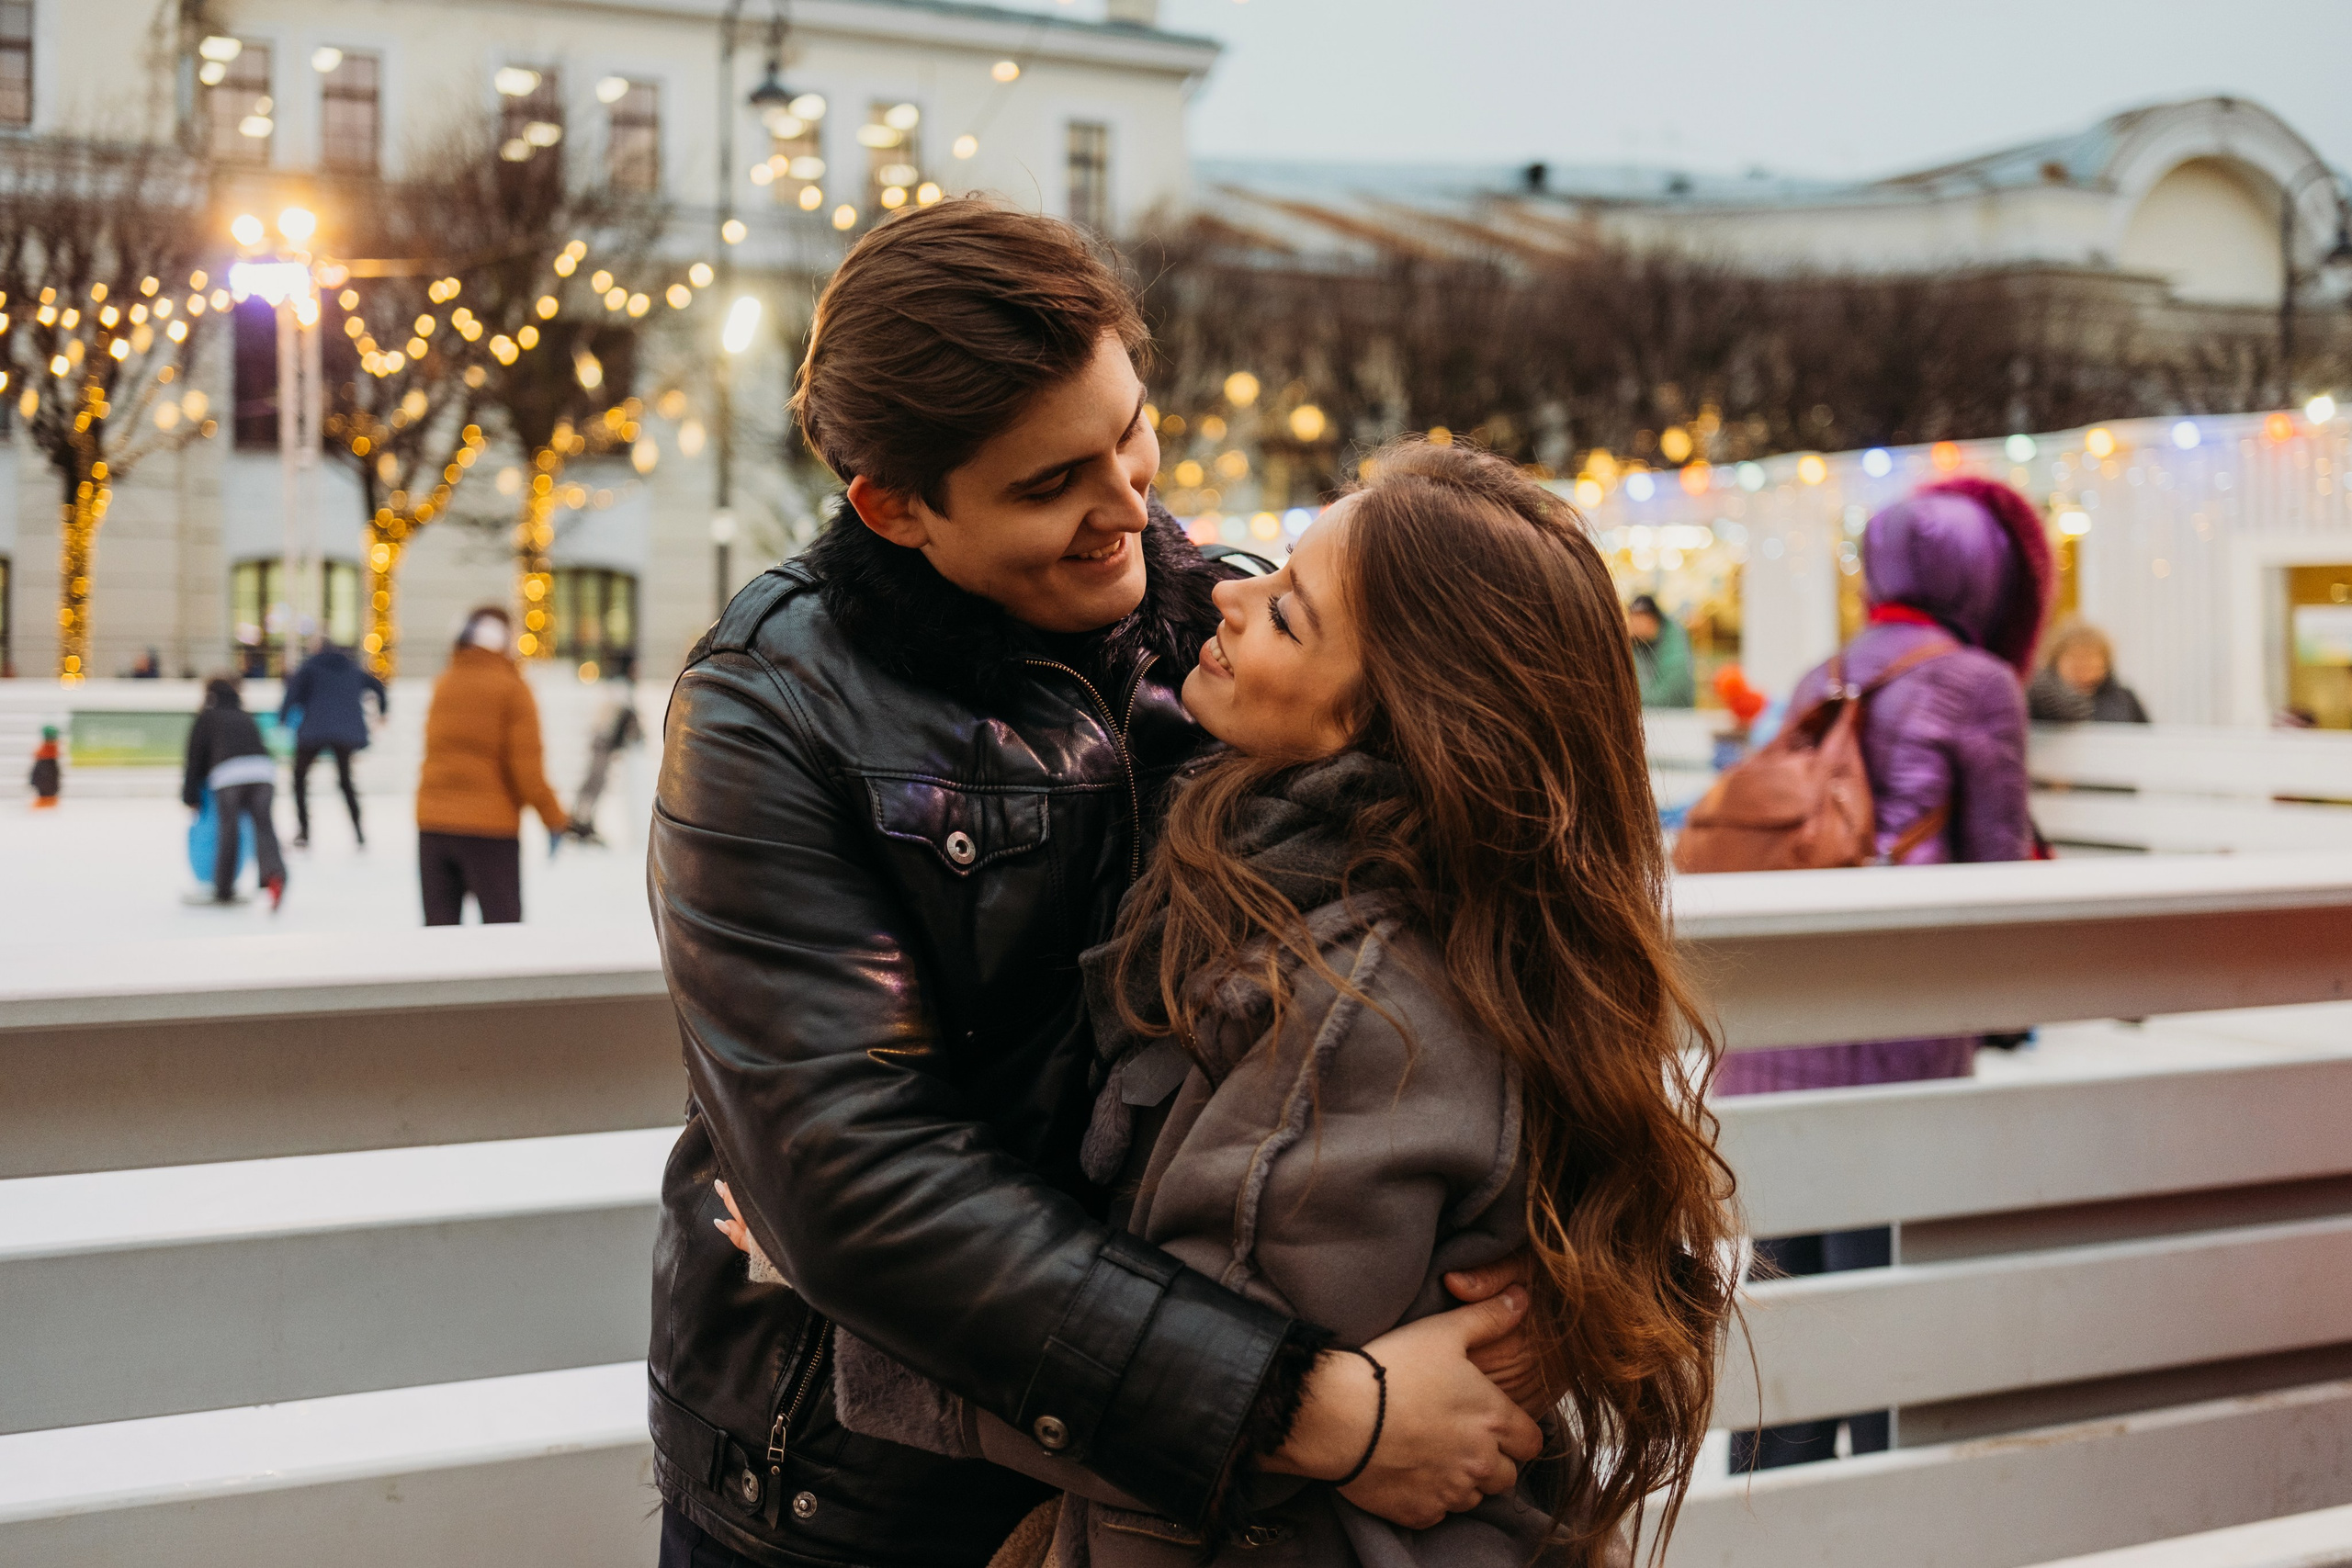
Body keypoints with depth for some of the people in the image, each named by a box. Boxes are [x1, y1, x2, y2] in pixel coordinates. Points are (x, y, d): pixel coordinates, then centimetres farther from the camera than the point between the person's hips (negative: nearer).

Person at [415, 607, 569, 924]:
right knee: (502, 924, 1)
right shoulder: (511, 687, -5)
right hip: (489, 826, -5)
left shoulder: (442, 684, 11)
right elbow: (526, 763, -9)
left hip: (432, 820, 5)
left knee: (439, 925, 7)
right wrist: (553, 814, -2)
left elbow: (434, 749, 13)